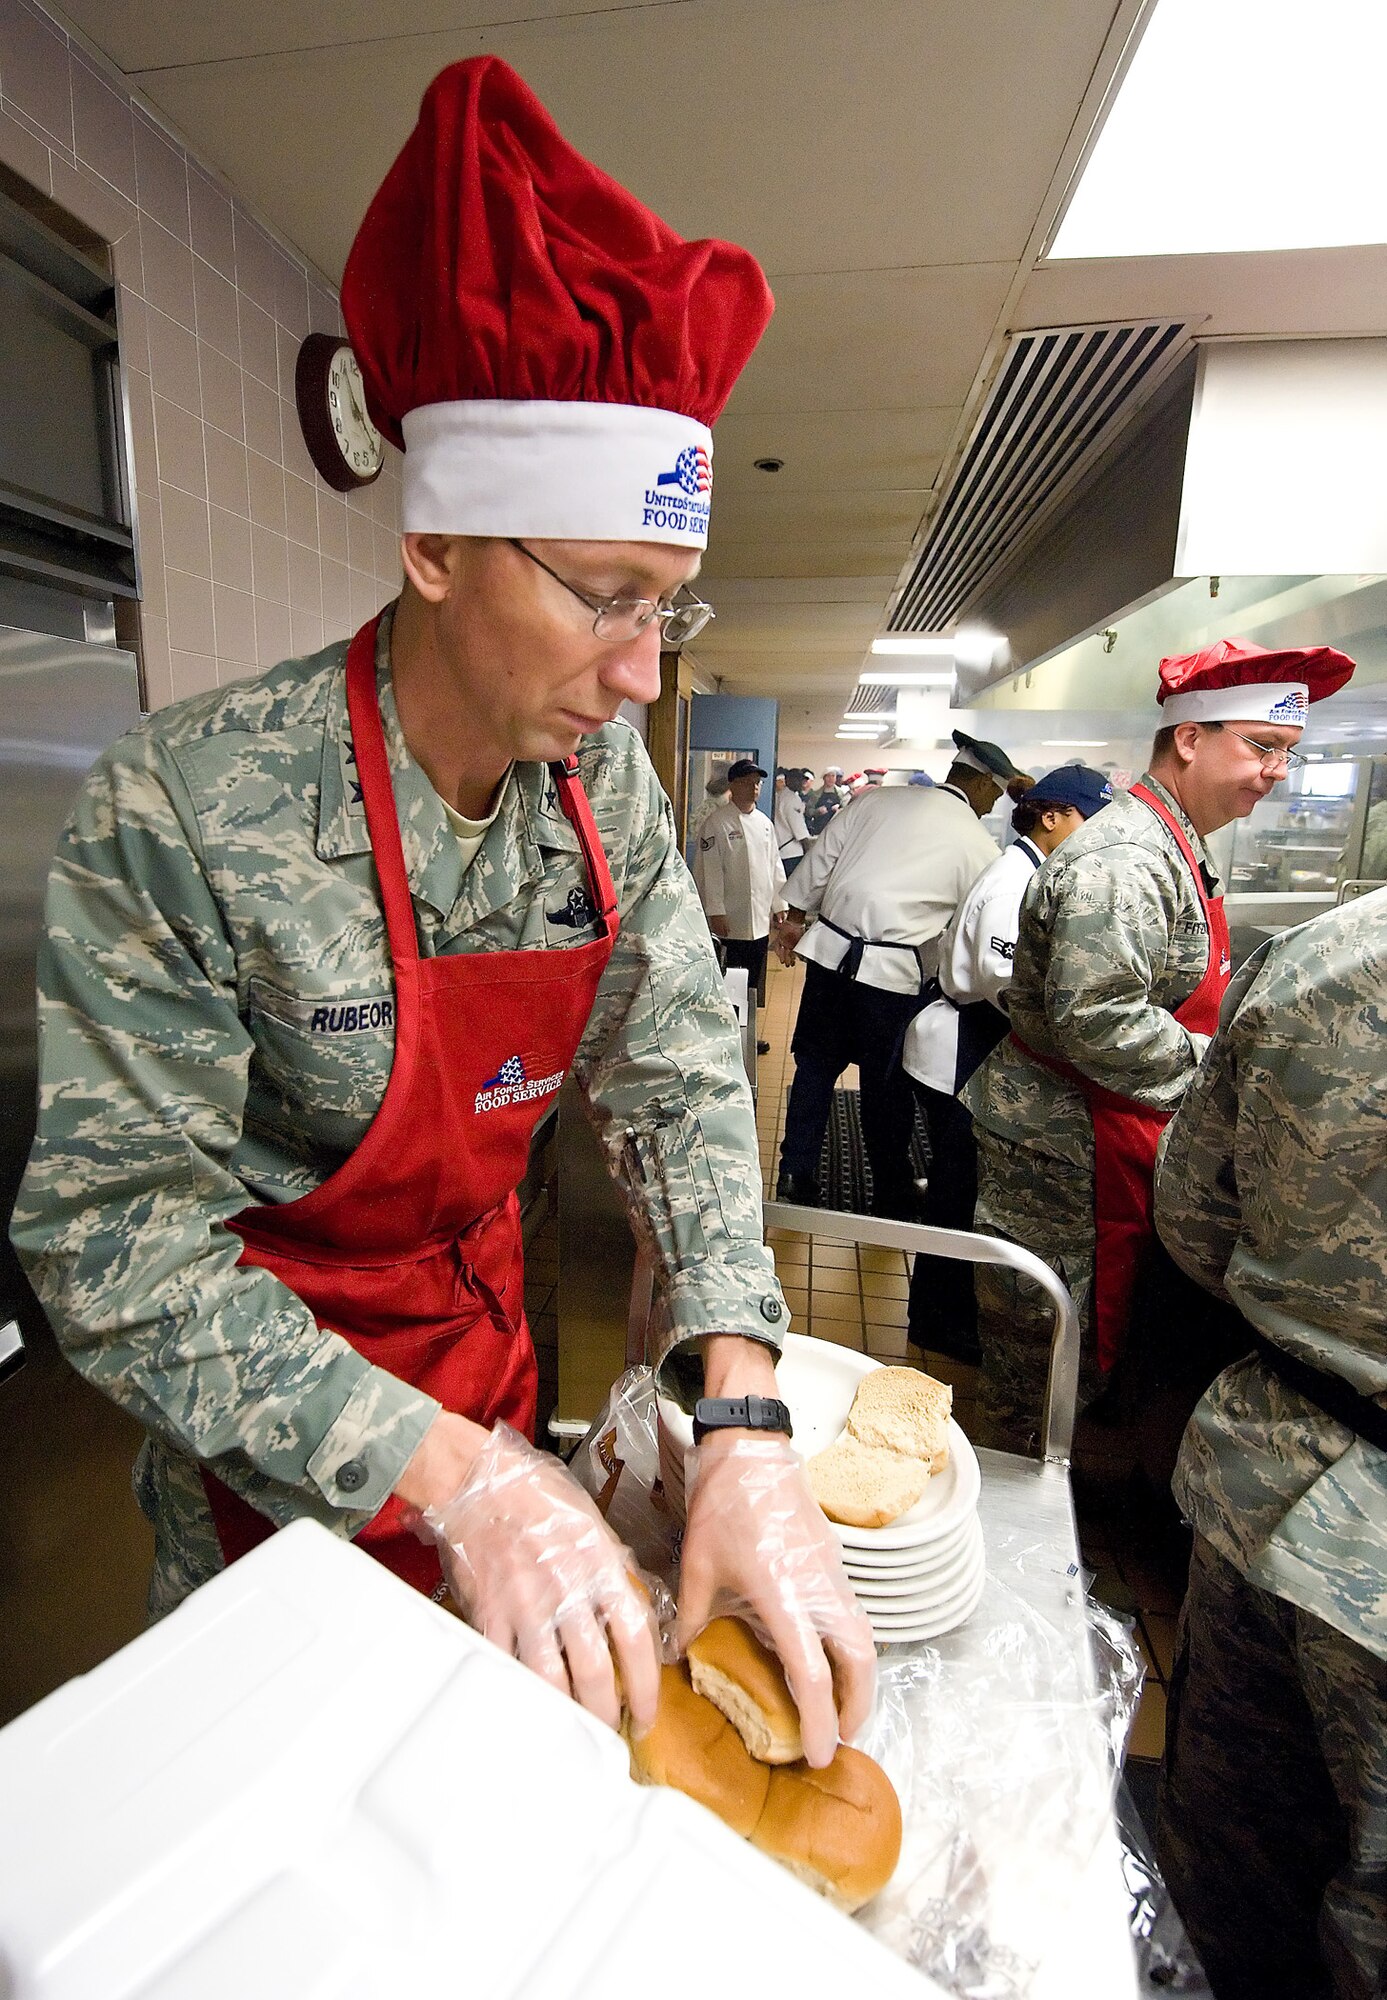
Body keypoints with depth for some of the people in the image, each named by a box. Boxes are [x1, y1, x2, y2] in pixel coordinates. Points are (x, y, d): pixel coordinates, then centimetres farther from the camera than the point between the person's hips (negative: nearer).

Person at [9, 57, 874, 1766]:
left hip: (481, 1305, 6)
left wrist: (744, 1424, -23)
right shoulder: (187, 810, -28)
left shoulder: (602, 774, -13)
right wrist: (451, 1476, -32)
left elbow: (676, 1071, -14)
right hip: (276, 1417, -5)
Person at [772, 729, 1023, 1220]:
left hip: (830, 950, 4)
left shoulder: (878, 798, 8)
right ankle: (892, 1197, 27)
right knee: (887, 1086, 10)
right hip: (892, 974, -3)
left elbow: (821, 858, 9)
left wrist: (796, 917, 18)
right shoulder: (979, 845, 1)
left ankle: (795, 1175, 23)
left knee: (816, 1064, 15)